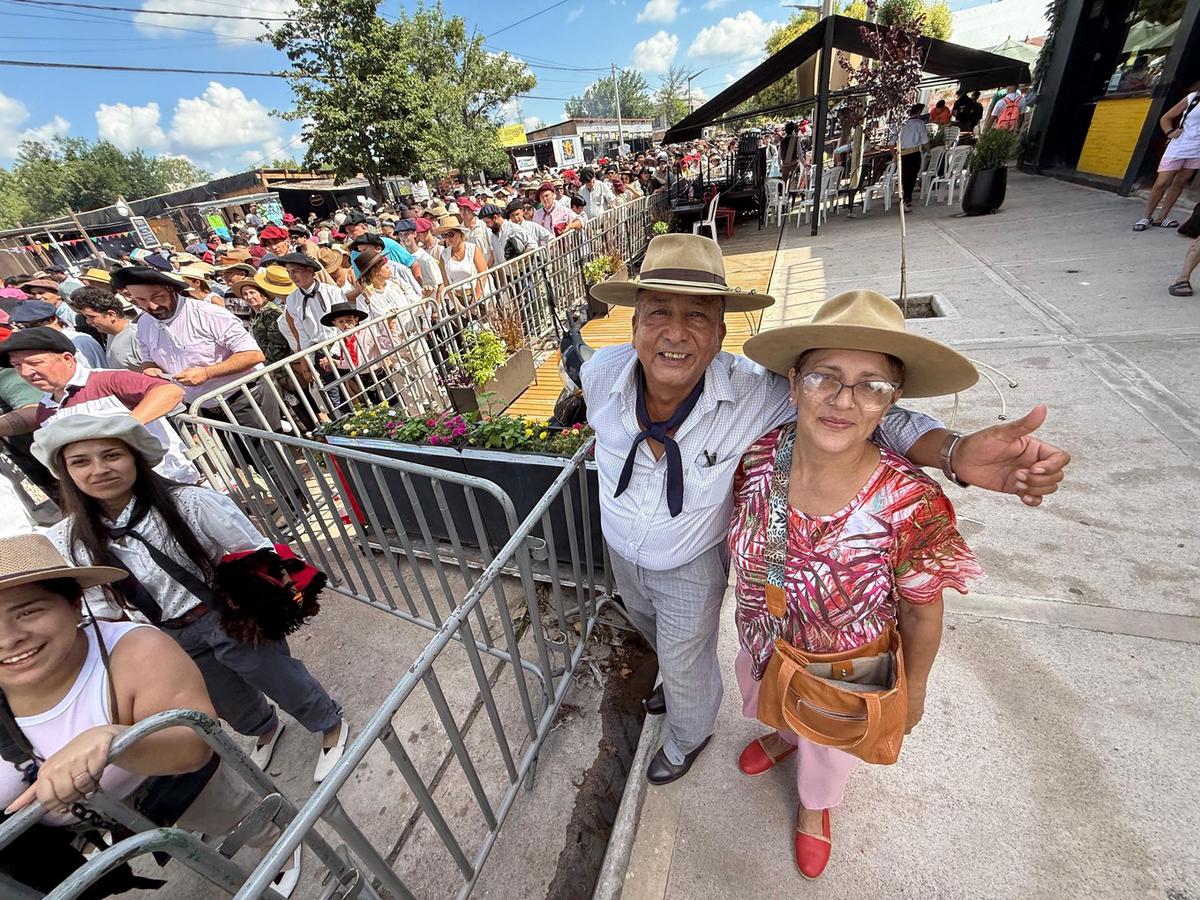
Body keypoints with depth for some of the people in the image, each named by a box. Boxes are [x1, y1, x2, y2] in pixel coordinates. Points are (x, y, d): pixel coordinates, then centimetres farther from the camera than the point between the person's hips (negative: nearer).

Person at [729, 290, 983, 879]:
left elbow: (921, 615, -17)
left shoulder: (910, 505, -36)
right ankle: (785, 737, 75)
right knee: (769, 706, 36)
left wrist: (913, 690, -2)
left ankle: (815, 805, 69)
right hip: (761, 645, 3)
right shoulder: (758, 456, -25)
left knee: (829, 743, 32)